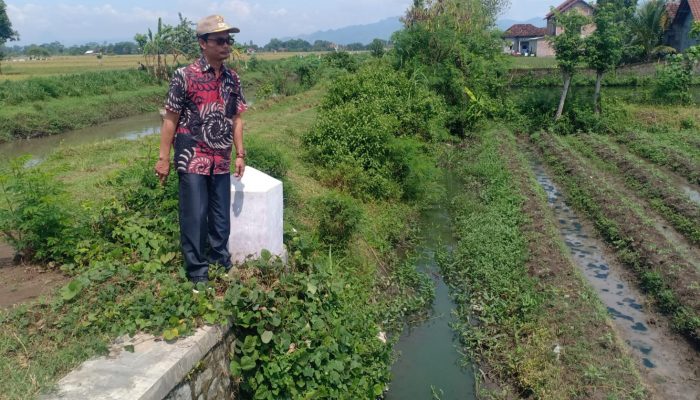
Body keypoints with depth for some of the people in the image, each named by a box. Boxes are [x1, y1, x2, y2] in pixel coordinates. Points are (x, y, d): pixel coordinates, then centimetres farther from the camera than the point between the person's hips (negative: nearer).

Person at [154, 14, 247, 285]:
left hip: (221, 160, 5)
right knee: (194, 216, 1)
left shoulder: (233, 79, 6)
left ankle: (221, 261, 31)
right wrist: (163, 158, -7)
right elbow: (171, 119, -6)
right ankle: (197, 271, 16)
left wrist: (240, 155, 8)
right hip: (192, 158, -4)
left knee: (221, 216, 13)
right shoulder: (184, 76, -9)